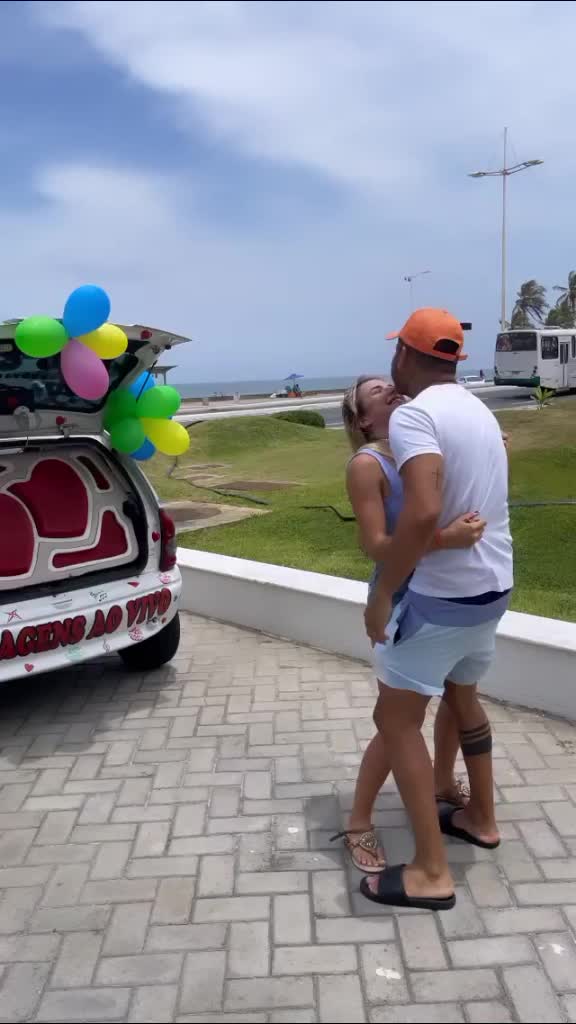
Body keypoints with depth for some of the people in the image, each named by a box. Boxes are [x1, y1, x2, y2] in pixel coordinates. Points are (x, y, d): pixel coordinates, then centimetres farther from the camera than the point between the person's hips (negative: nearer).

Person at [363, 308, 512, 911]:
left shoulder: (413, 415, -18)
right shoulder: (477, 411, 10)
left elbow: (423, 513, -32)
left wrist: (382, 594, -22)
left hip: (443, 594, -9)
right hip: (493, 585, 9)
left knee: (396, 719, 3)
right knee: (462, 696, 27)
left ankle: (432, 873, 9)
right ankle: (480, 817, 42)